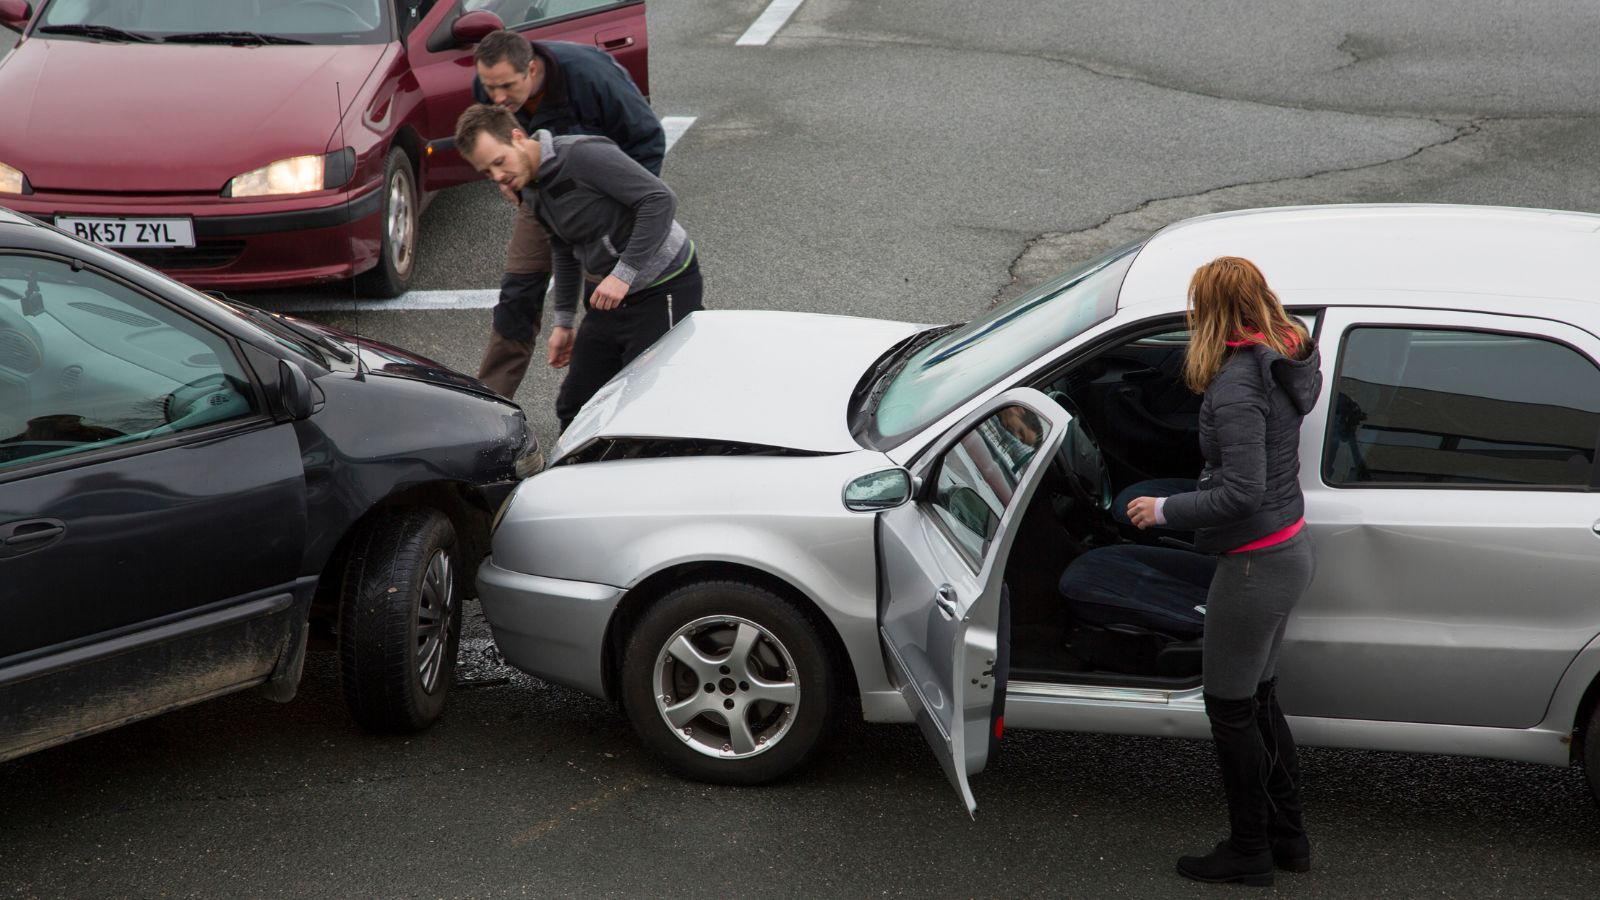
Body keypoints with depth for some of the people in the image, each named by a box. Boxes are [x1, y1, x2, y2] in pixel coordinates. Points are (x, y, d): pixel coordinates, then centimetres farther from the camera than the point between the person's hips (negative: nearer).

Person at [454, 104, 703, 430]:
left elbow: (660, 200, -26)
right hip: (611, 296, 9)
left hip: (664, 289, -9)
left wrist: (623, 274, -26)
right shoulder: (532, 190, 7)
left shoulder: (582, 155, -21)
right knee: (575, 407, 9)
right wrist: (563, 321, 24)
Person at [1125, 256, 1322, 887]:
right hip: (1290, 551, 10)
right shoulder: (1281, 360, 3)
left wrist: (1164, 510, -17)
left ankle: (1250, 851, 20)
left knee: (1231, 710, 6)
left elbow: (1242, 492, -28)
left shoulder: (1237, 385, -25)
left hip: (1256, 567, -10)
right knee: (1260, 700, 22)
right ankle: (1287, 837, 33)